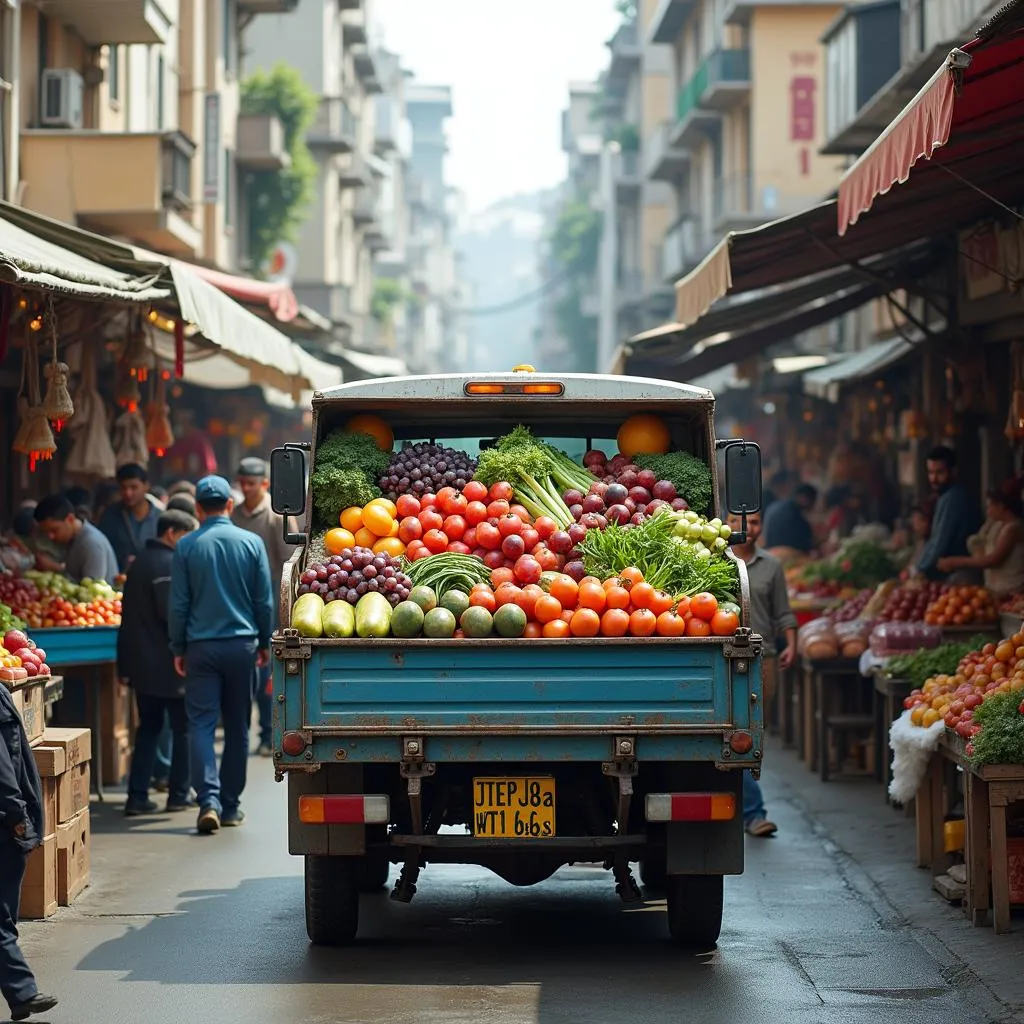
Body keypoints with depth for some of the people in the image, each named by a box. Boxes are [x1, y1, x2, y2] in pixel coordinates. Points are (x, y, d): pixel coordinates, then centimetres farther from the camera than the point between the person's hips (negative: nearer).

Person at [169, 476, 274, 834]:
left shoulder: (186, 546, -4)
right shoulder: (252, 543, -1)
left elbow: (178, 604, -2)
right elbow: (265, 601, 3)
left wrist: (178, 649, 8)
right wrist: (264, 643, 14)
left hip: (202, 646, -1)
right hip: (242, 644, 1)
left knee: (202, 724, -2)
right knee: (237, 727, 11)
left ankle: (209, 799, -19)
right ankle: (230, 805, 16)